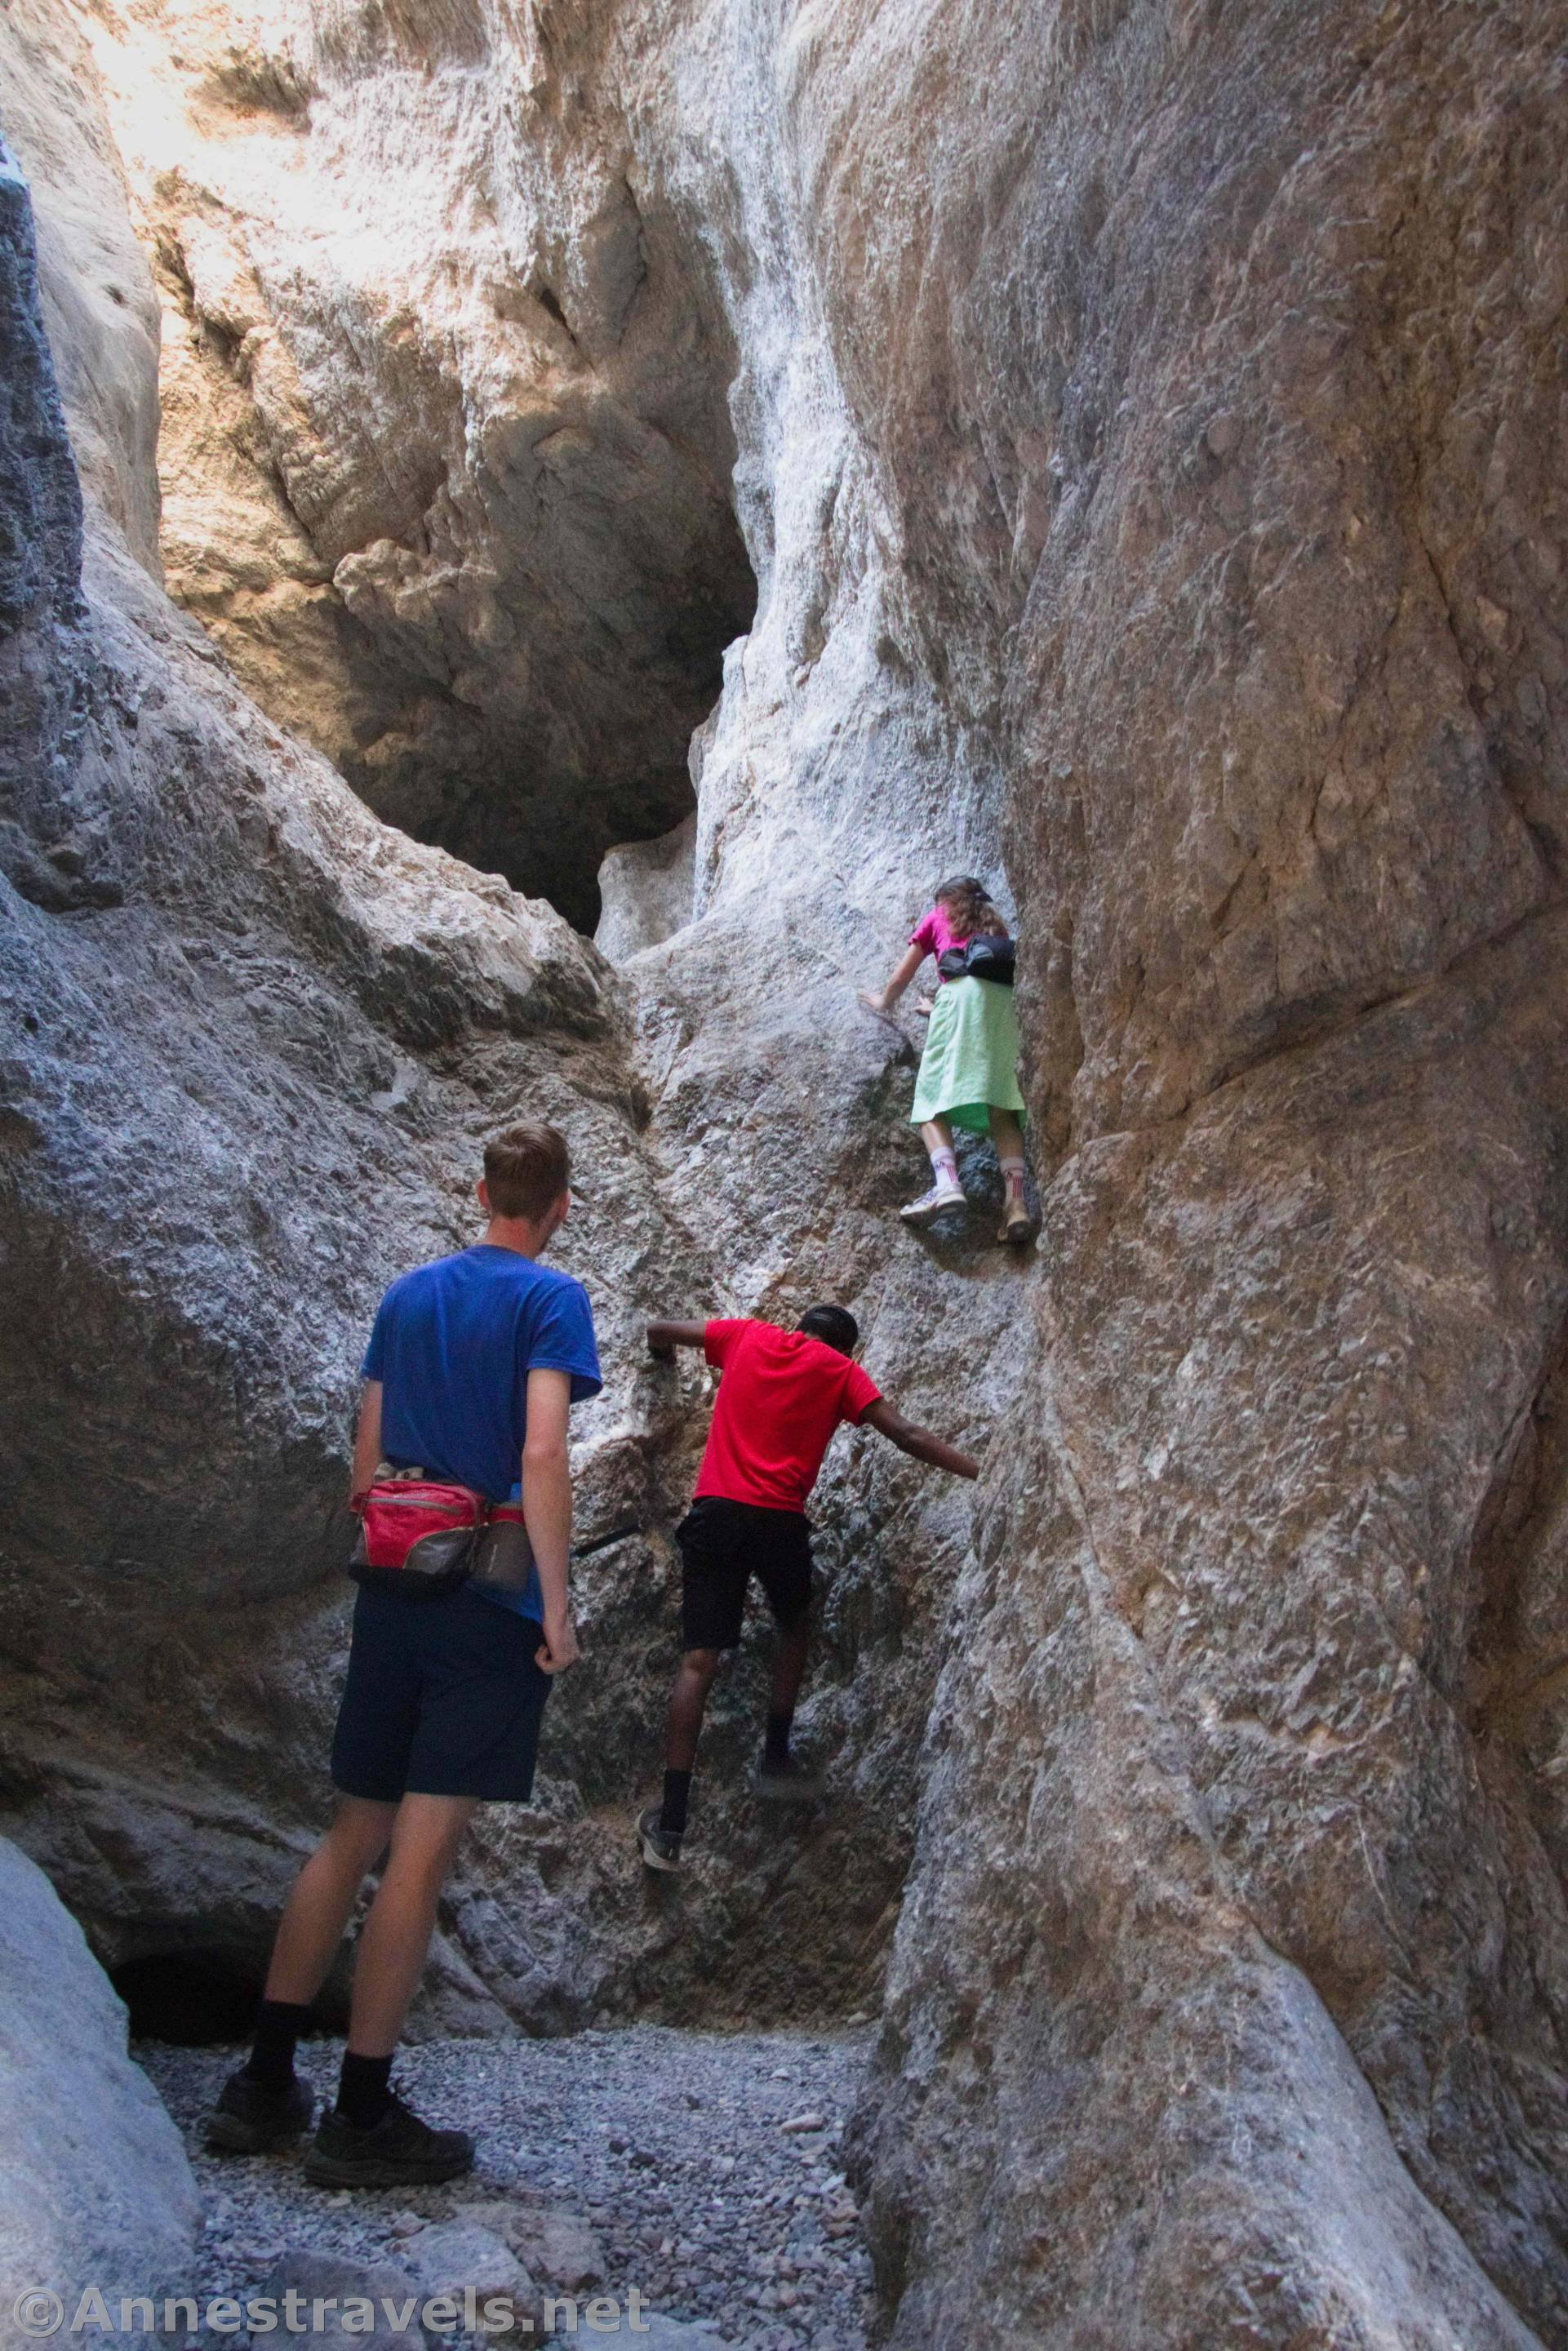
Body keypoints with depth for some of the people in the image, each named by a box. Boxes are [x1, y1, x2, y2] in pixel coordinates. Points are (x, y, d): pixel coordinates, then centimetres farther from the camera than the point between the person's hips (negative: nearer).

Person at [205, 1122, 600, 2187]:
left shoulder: (409, 1294, 12)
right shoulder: (550, 1298, -7)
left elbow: (369, 1454, 14)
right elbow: (541, 1455, -18)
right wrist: (557, 1603, -13)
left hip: (394, 1592, 6)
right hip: (492, 1606, -6)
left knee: (355, 1835, 15)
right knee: (425, 1851, 0)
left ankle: (265, 2083, 22)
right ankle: (363, 2117, 8)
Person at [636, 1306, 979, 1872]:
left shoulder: (747, 1337, 15)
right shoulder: (841, 1371, 8)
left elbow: (658, 1332, 23)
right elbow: (905, 1435, 0)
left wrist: (663, 1357, 46)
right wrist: (986, 1471, 2)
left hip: (714, 1511, 2)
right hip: (779, 1521, -2)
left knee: (698, 1660, 1)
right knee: (795, 1626, 28)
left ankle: (669, 1826, -1)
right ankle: (776, 1759, 30)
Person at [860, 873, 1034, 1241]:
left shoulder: (938, 918, 25)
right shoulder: (995, 925, 36)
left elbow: (901, 979, 27)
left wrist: (883, 1003, 48)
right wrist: (939, 1008, 58)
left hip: (963, 992, -4)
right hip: (1006, 999, 4)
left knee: (932, 1097, -8)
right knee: (1002, 1105, -4)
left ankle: (947, 1183, -33)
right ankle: (1016, 1200, -23)